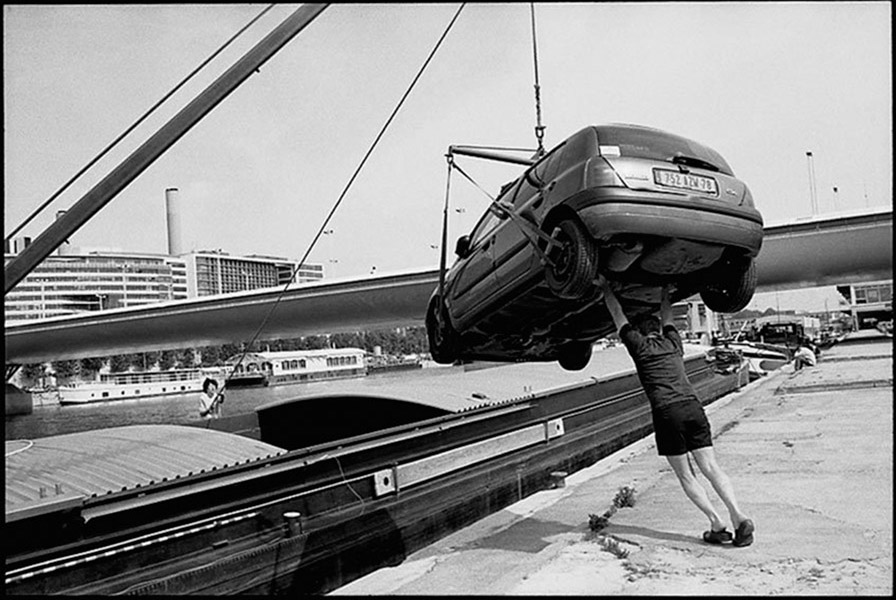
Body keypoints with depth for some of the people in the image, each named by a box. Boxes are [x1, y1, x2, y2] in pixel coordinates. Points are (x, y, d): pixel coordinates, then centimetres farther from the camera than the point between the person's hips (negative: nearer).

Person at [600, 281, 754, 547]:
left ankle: (717, 524, -1)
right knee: (711, 468, 5)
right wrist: (664, 288, 48)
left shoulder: (639, 346, 7)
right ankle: (739, 517, -8)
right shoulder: (673, 342, 19)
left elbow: (618, 315, 16)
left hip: (668, 414, -4)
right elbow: (667, 315, 37)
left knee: (685, 476, 6)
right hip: (693, 407, 4)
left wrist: (605, 287, 26)